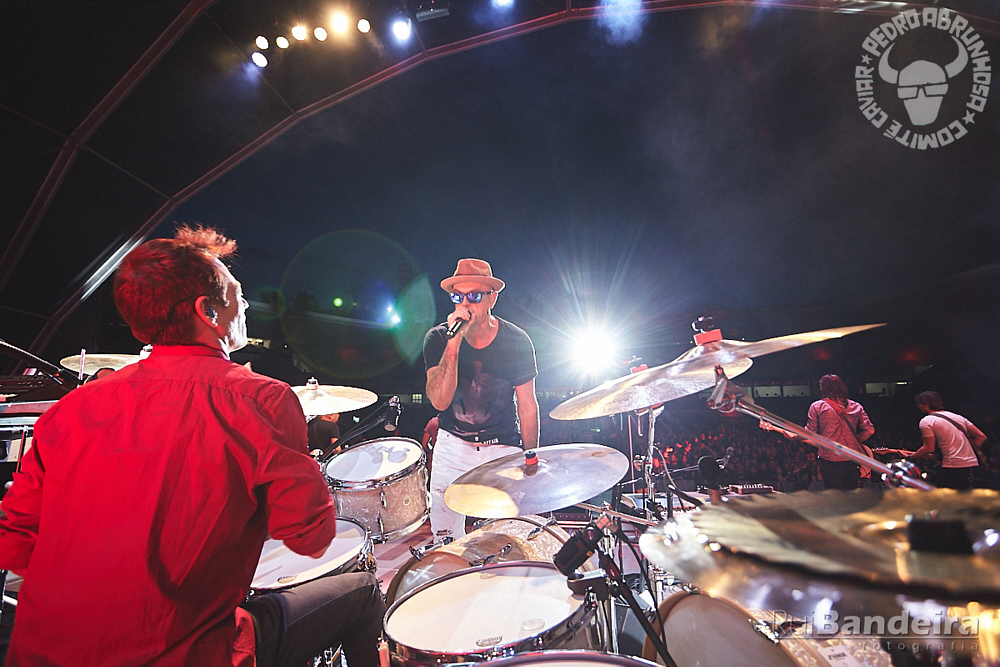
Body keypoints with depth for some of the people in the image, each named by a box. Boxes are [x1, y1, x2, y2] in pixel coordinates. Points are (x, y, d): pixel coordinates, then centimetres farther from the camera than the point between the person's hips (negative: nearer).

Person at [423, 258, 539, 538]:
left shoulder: (516, 341, -9)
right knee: (444, 539, 2)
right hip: (452, 446, 1)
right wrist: (454, 341, -30)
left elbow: (527, 406, 0)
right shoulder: (438, 339, -9)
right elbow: (440, 401, -22)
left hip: (503, 448, 0)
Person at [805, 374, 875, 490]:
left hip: (830, 460, -3)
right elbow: (869, 430, 4)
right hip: (853, 459, 3)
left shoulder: (817, 406, -2)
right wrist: (854, 442, 17)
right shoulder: (856, 406, 8)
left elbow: (810, 433, -4)